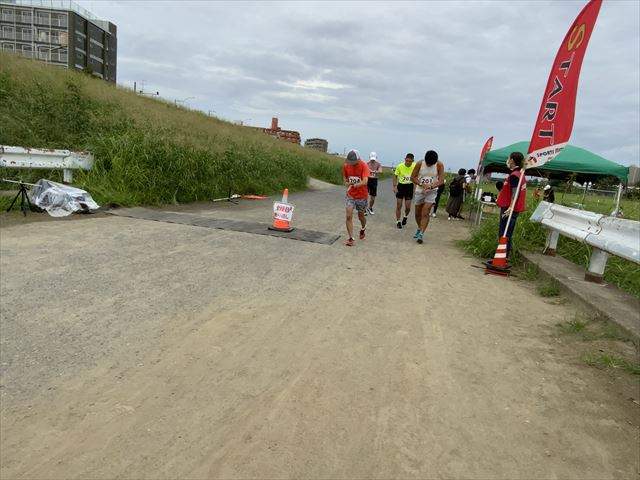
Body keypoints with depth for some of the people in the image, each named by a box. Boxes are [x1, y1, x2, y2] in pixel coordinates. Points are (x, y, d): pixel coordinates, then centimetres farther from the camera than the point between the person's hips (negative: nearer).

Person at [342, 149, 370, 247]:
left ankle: (362, 229, 47)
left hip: (362, 195, -2)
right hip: (350, 195, 2)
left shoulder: (364, 166, -19)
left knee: (361, 216, 14)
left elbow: (365, 181, -31)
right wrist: (346, 183, -9)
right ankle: (351, 238, -4)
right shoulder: (346, 166, -6)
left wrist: (355, 185, -48)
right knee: (349, 216, -10)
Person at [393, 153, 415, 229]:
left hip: (409, 187, 1)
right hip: (400, 186, 0)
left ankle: (405, 217, 34)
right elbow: (395, 176, -1)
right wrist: (394, 187, -9)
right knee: (399, 205, 2)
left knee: (408, 207, 2)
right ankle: (398, 221, 17)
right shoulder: (400, 166, -12)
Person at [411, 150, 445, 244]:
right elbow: (412, 177, -5)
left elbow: (441, 181, -12)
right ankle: (420, 228, 36)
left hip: (431, 192, -2)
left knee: (425, 213, -13)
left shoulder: (439, 165, -11)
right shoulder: (420, 163, -9)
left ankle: (421, 234, -13)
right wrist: (421, 184, -21)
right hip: (419, 191, 2)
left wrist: (430, 186, -27)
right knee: (417, 213, 11)